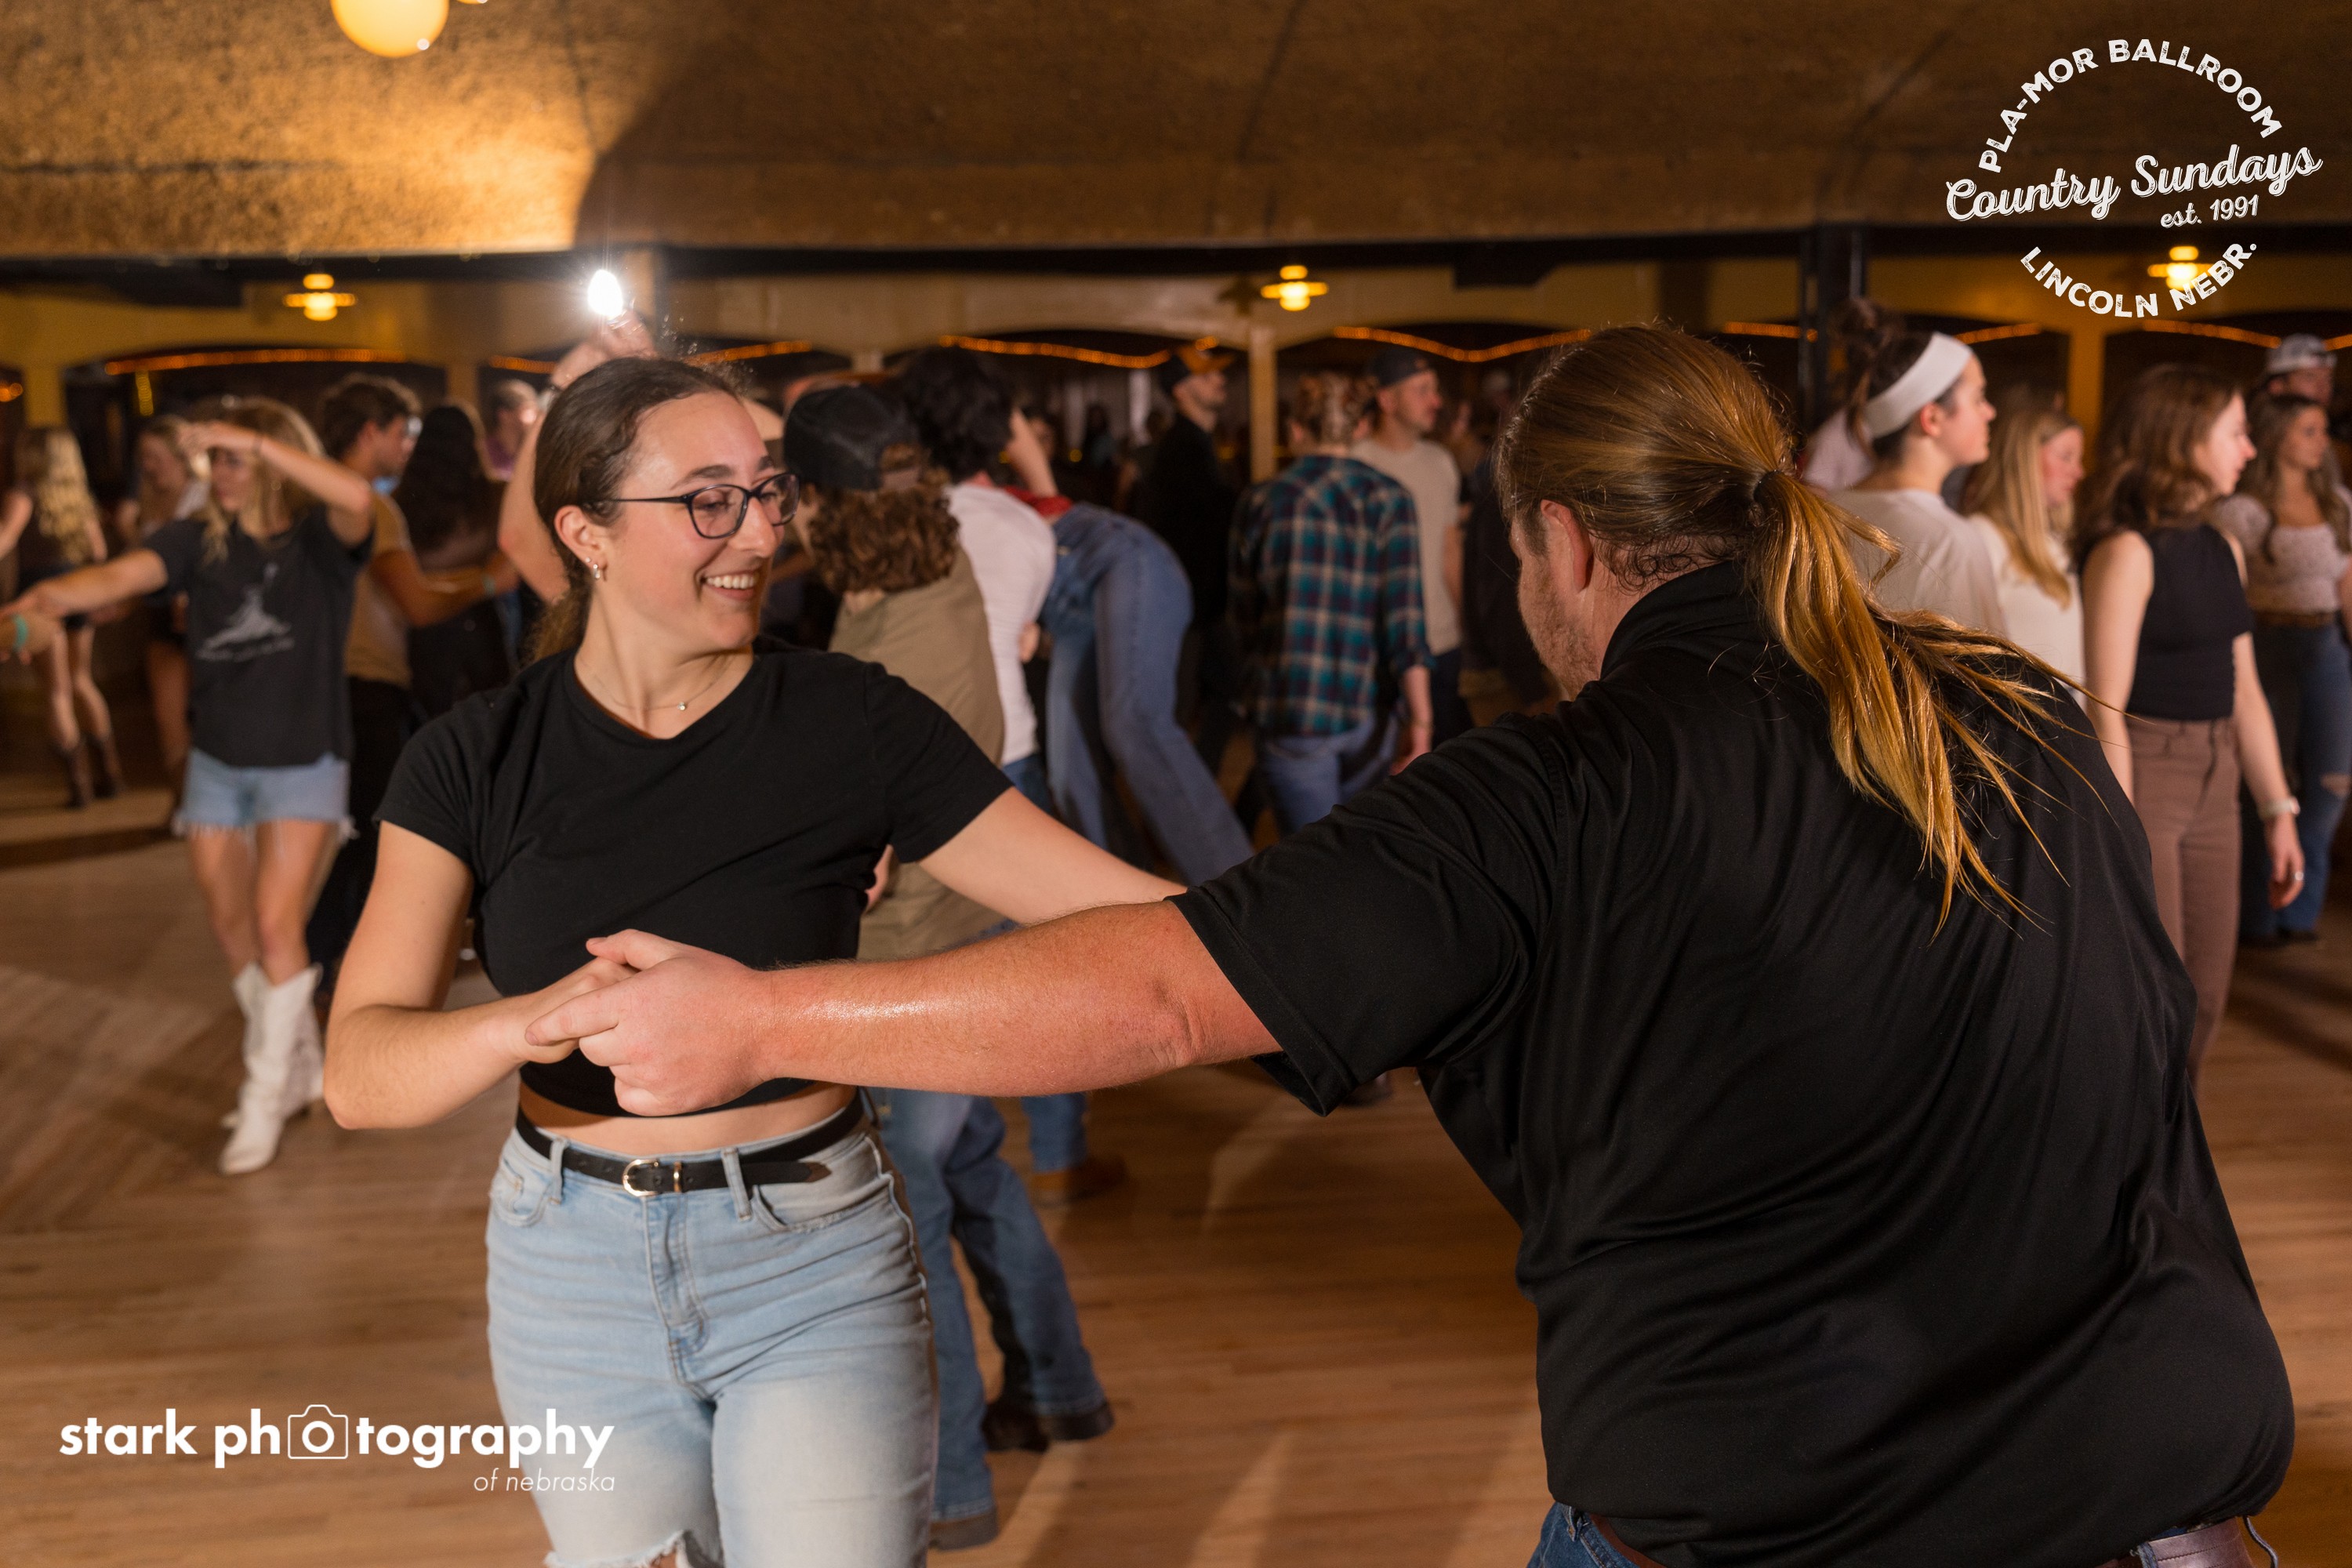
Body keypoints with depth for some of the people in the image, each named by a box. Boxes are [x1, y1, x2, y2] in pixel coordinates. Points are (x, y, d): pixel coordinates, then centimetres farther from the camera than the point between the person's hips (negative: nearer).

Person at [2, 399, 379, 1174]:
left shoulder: (318, 539, -12)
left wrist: (258, 440, -37)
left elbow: (358, 496, -35)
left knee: (275, 922, -11)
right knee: (230, 925, 12)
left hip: (302, 763, -5)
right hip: (217, 760, 5)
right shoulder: (200, 538, -3)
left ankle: (264, 1102, 2)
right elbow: (122, 575, -19)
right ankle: (299, 1066, 32)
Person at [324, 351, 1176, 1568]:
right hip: (574, 1272, 2)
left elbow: (1115, 905, -13)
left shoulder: (852, 723, -11)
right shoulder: (475, 758, -7)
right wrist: (526, 1022, -38)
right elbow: (359, 1070, -17)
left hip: (817, 1257, -2)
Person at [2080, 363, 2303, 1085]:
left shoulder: (2224, 551, 12)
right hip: (2139, 781, -8)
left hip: (2213, 787, 8)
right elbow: (2106, 711, -16)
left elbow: (2243, 692, 16)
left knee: (2205, 999, 12)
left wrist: (2278, 811, 14)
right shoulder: (2127, 552, -12)